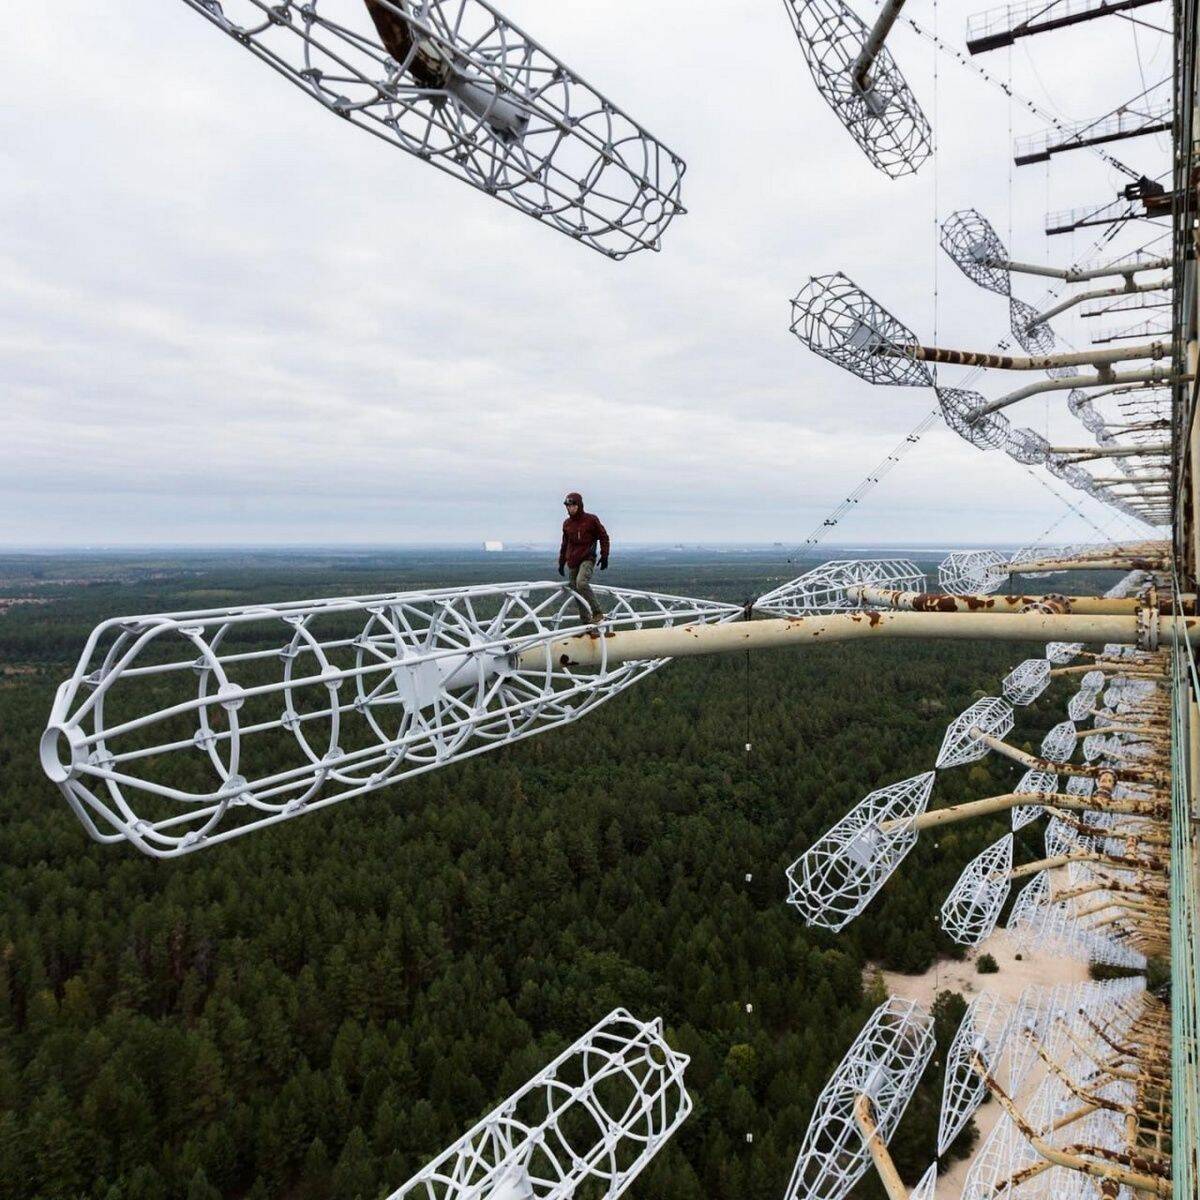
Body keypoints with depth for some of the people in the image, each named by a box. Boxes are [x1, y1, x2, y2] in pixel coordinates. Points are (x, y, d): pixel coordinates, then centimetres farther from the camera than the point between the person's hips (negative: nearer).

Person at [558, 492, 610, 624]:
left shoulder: (591, 519, -3)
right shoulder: (567, 524, 11)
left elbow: (603, 537, 2)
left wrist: (604, 556, -3)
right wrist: (561, 562, 23)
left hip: (587, 559, -6)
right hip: (573, 562, 6)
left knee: (581, 583, -28)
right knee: (575, 589, 2)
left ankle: (597, 612, -20)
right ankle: (585, 620, 11)